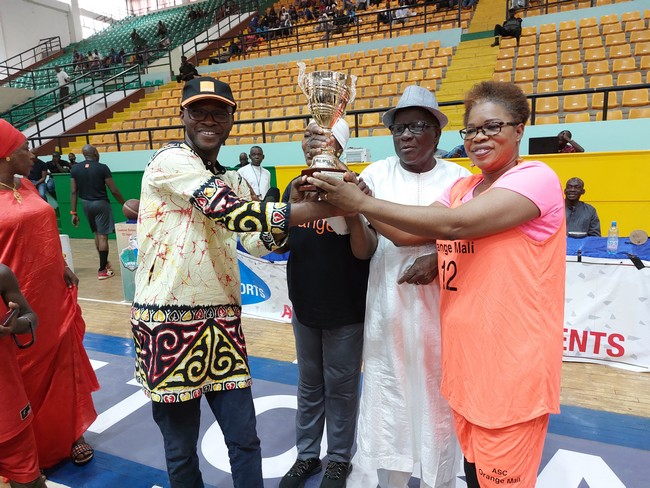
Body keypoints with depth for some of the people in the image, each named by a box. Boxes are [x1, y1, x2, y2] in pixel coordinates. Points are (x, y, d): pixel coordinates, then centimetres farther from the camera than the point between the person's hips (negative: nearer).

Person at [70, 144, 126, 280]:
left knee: (97, 233, 21)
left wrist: (73, 212, 4)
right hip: (101, 203, -5)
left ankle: (104, 262, 34)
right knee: (103, 236, -2)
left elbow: (73, 192, 0)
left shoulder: (75, 169, 1)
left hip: (86, 204, 5)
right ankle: (102, 270, 0)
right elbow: (114, 191, -11)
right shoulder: (102, 168, -12)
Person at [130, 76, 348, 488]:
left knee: (245, 440, 14)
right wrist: (326, 207, -26)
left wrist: (295, 203, -10)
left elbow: (257, 242, 7)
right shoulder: (171, 160, -11)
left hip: (222, 323, 6)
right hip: (169, 323, -6)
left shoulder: (233, 181, 13)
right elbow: (234, 213, -24)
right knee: (181, 451, 12)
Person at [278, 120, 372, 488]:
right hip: (304, 304, 5)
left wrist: (352, 209, -35)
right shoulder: (295, 186, 3)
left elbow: (364, 252, -21)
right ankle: (307, 454, 38)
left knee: (341, 387, 11)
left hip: (346, 308, -5)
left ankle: (340, 458, 33)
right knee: (309, 385, 19)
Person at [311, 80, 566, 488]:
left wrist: (363, 202, -24)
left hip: (512, 365, -6)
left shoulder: (537, 178, -13)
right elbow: (408, 233, -1)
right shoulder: (463, 188, 10)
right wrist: (353, 198, -14)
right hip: (466, 356, 7)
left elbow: (454, 225, -27)